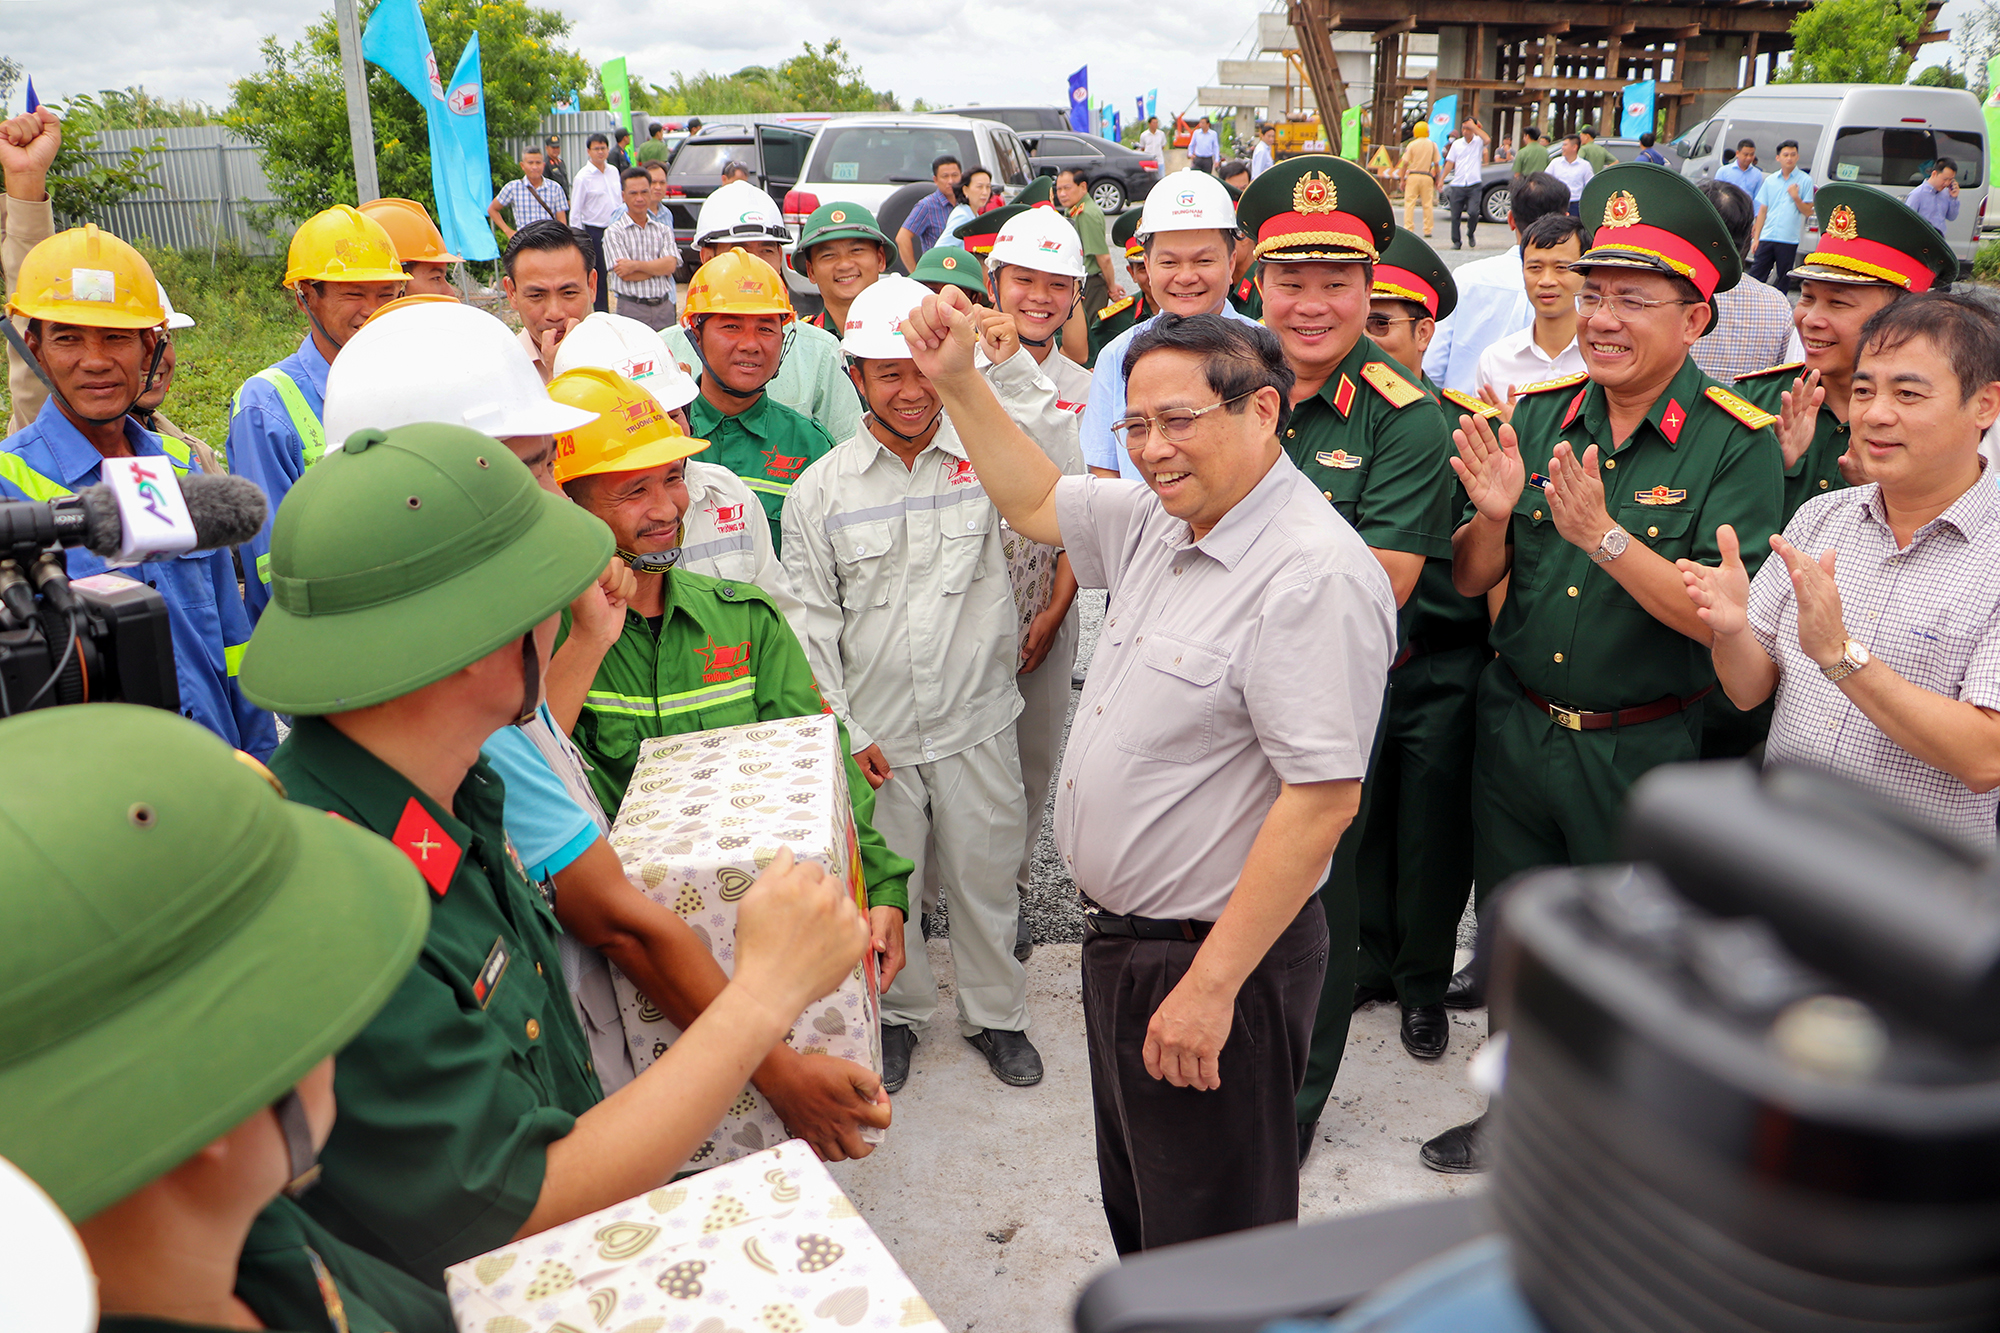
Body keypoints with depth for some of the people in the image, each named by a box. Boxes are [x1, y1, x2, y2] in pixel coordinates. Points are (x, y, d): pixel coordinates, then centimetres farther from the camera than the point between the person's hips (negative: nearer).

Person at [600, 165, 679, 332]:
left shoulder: (664, 230, 12)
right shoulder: (614, 232, 2)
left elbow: (671, 265, -4)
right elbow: (625, 274, -9)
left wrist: (636, 265, -14)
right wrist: (659, 267, -4)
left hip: (664, 307, 3)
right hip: (632, 309, -3)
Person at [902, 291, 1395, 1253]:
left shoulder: (1316, 576, -25)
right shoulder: (1160, 522, 4)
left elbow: (1322, 801, -28)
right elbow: (1034, 502, 22)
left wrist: (1211, 985, -26)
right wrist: (957, 382, 14)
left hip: (1216, 957, -9)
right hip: (1119, 934, 9)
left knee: (1213, 1248, 12)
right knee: (1135, 1208, 28)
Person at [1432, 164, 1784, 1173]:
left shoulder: (1736, 442, -12)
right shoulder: (1539, 411, 0)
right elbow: (1471, 580, 2)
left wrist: (1605, 536, -31)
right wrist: (1494, 517, -19)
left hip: (1640, 747, -4)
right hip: (1513, 724, 4)